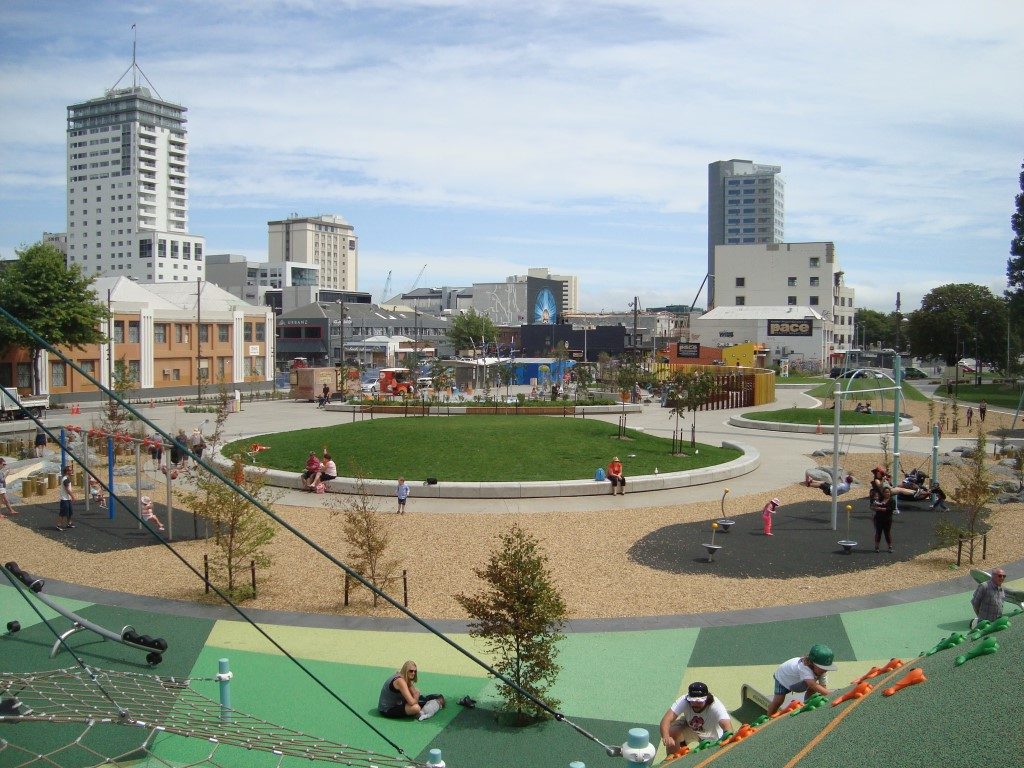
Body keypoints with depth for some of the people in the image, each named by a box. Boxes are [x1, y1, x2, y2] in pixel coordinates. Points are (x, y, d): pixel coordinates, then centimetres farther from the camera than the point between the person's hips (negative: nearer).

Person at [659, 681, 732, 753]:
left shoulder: (716, 706, -36)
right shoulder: (683, 701, -33)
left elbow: (727, 726, -50)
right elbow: (666, 719, -43)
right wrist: (666, 737, -63)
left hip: (711, 736, 0)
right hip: (689, 727, 0)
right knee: (671, 733, -25)